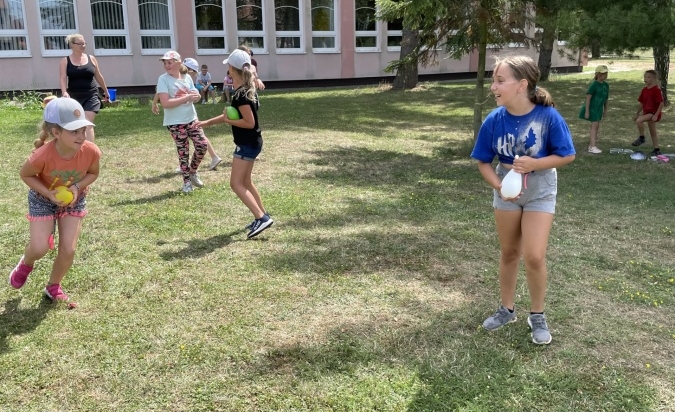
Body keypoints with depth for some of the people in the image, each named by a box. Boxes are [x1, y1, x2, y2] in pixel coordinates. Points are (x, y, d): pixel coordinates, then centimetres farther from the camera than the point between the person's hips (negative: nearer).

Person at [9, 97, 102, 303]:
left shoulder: (91, 151, -29)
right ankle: (25, 264, 30)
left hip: (74, 200, 2)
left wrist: (77, 187, -26)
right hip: (43, 199, -2)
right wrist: (49, 194, -26)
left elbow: (93, 173, -8)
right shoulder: (43, 155, -35)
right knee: (39, 249, -9)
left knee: (69, 250, -2)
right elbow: (25, 174, -15)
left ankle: (53, 286, 26)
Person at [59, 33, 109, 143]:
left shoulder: (91, 59, 5)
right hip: (74, 97, 1)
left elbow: (98, 76, 15)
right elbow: (63, 78, -10)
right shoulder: (65, 61, 0)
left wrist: (106, 91, 22)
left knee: (88, 124, -12)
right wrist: (64, 92, -27)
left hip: (91, 96, 0)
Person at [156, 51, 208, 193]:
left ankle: (193, 172, 22)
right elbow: (165, 103, -21)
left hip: (192, 119, 5)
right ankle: (187, 181, 18)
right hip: (175, 123, -5)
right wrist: (186, 98, -20)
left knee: (202, 144, -2)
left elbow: (196, 97, 9)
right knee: (183, 152, 2)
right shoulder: (163, 79, -11)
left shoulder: (187, 77, 4)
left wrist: (195, 95, -16)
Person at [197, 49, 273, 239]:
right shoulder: (246, 89, 10)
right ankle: (262, 215, 24)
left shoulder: (241, 94, -21)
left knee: (236, 184, -7)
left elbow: (249, 122, -24)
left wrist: (227, 121, -13)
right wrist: (206, 123, 22)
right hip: (250, 142, 10)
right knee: (245, 182, 18)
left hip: (248, 144, -10)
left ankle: (261, 218, -12)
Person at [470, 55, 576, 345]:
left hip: (540, 192, -3)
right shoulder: (494, 120, -15)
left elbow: (567, 155, -12)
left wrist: (533, 163, -26)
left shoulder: (548, 116, -23)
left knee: (533, 256, -9)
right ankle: (507, 309, 33)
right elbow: (483, 161, -5)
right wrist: (498, 185, -22)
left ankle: (537, 316, 16)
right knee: (509, 253, 14)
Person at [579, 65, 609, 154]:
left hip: (599, 108, 7)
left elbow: (606, 98, 13)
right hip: (592, 107, -7)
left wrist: (605, 110, 16)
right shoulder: (594, 85, -17)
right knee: (594, 125, -13)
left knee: (596, 126, 10)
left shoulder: (606, 85, 3)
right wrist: (587, 111, -20)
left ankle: (591, 145, 20)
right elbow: (588, 98, -18)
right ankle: (593, 147, -15)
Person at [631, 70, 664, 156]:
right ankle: (657, 150, 21)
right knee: (652, 132, 13)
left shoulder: (656, 90, -14)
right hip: (646, 112, 8)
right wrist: (637, 114, 18)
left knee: (639, 121, -28)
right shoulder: (644, 89, 9)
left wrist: (656, 115, -23)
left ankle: (641, 138, -8)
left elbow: (661, 103, -17)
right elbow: (642, 103, 17)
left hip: (653, 112, -8)